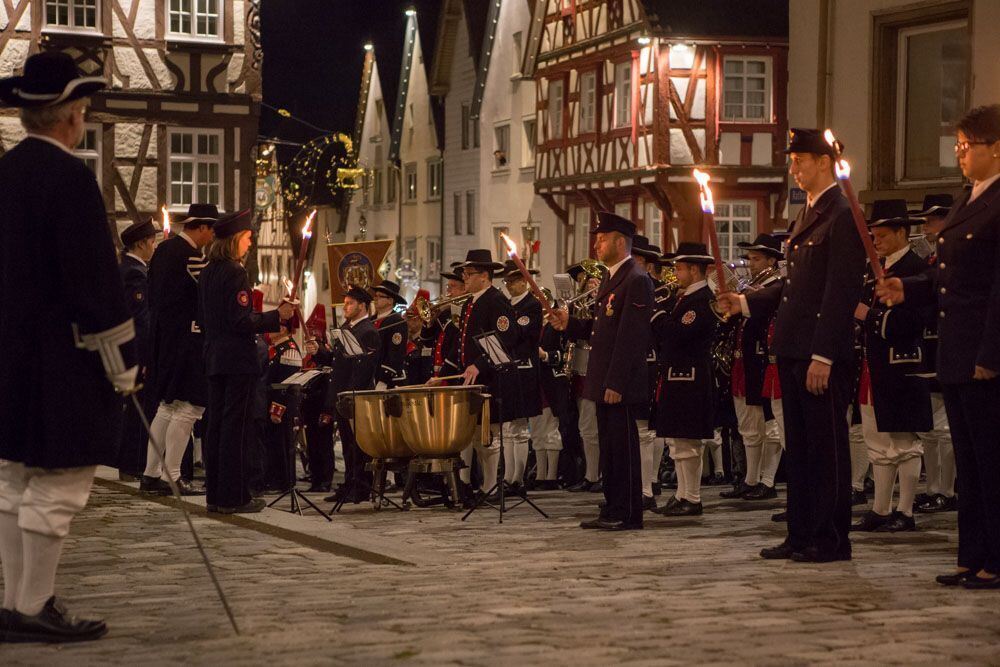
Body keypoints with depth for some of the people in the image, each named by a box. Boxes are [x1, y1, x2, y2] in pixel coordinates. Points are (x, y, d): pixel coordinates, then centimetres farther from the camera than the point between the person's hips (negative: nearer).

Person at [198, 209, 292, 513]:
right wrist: (278, 316, -10)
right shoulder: (235, 273, -15)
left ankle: (215, 494, 15)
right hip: (238, 359, -9)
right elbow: (242, 321, -20)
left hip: (214, 358, 9)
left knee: (216, 425, 11)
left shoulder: (207, 273, 11)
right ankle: (233, 496, -3)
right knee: (237, 427, -5)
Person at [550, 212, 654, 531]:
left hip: (620, 383, -10)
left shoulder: (636, 281, -14)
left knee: (624, 445, -4)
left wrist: (616, 383, -23)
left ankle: (628, 514, 2)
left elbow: (631, 336, -20)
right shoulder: (610, 278, 17)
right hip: (604, 380, 10)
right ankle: (612, 510, 19)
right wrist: (569, 323, 5)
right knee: (609, 445, 13)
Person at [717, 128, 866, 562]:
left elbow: (841, 292, -17)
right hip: (792, 350, 9)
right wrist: (746, 303, 10)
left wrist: (823, 355, -21)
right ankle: (801, 534, 20)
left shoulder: (842, 216, -12)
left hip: (823, 354, -9)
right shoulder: (806, 215, 17)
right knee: (798, 446, 13)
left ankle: (831, 539, 5)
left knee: (827, 446, -1)